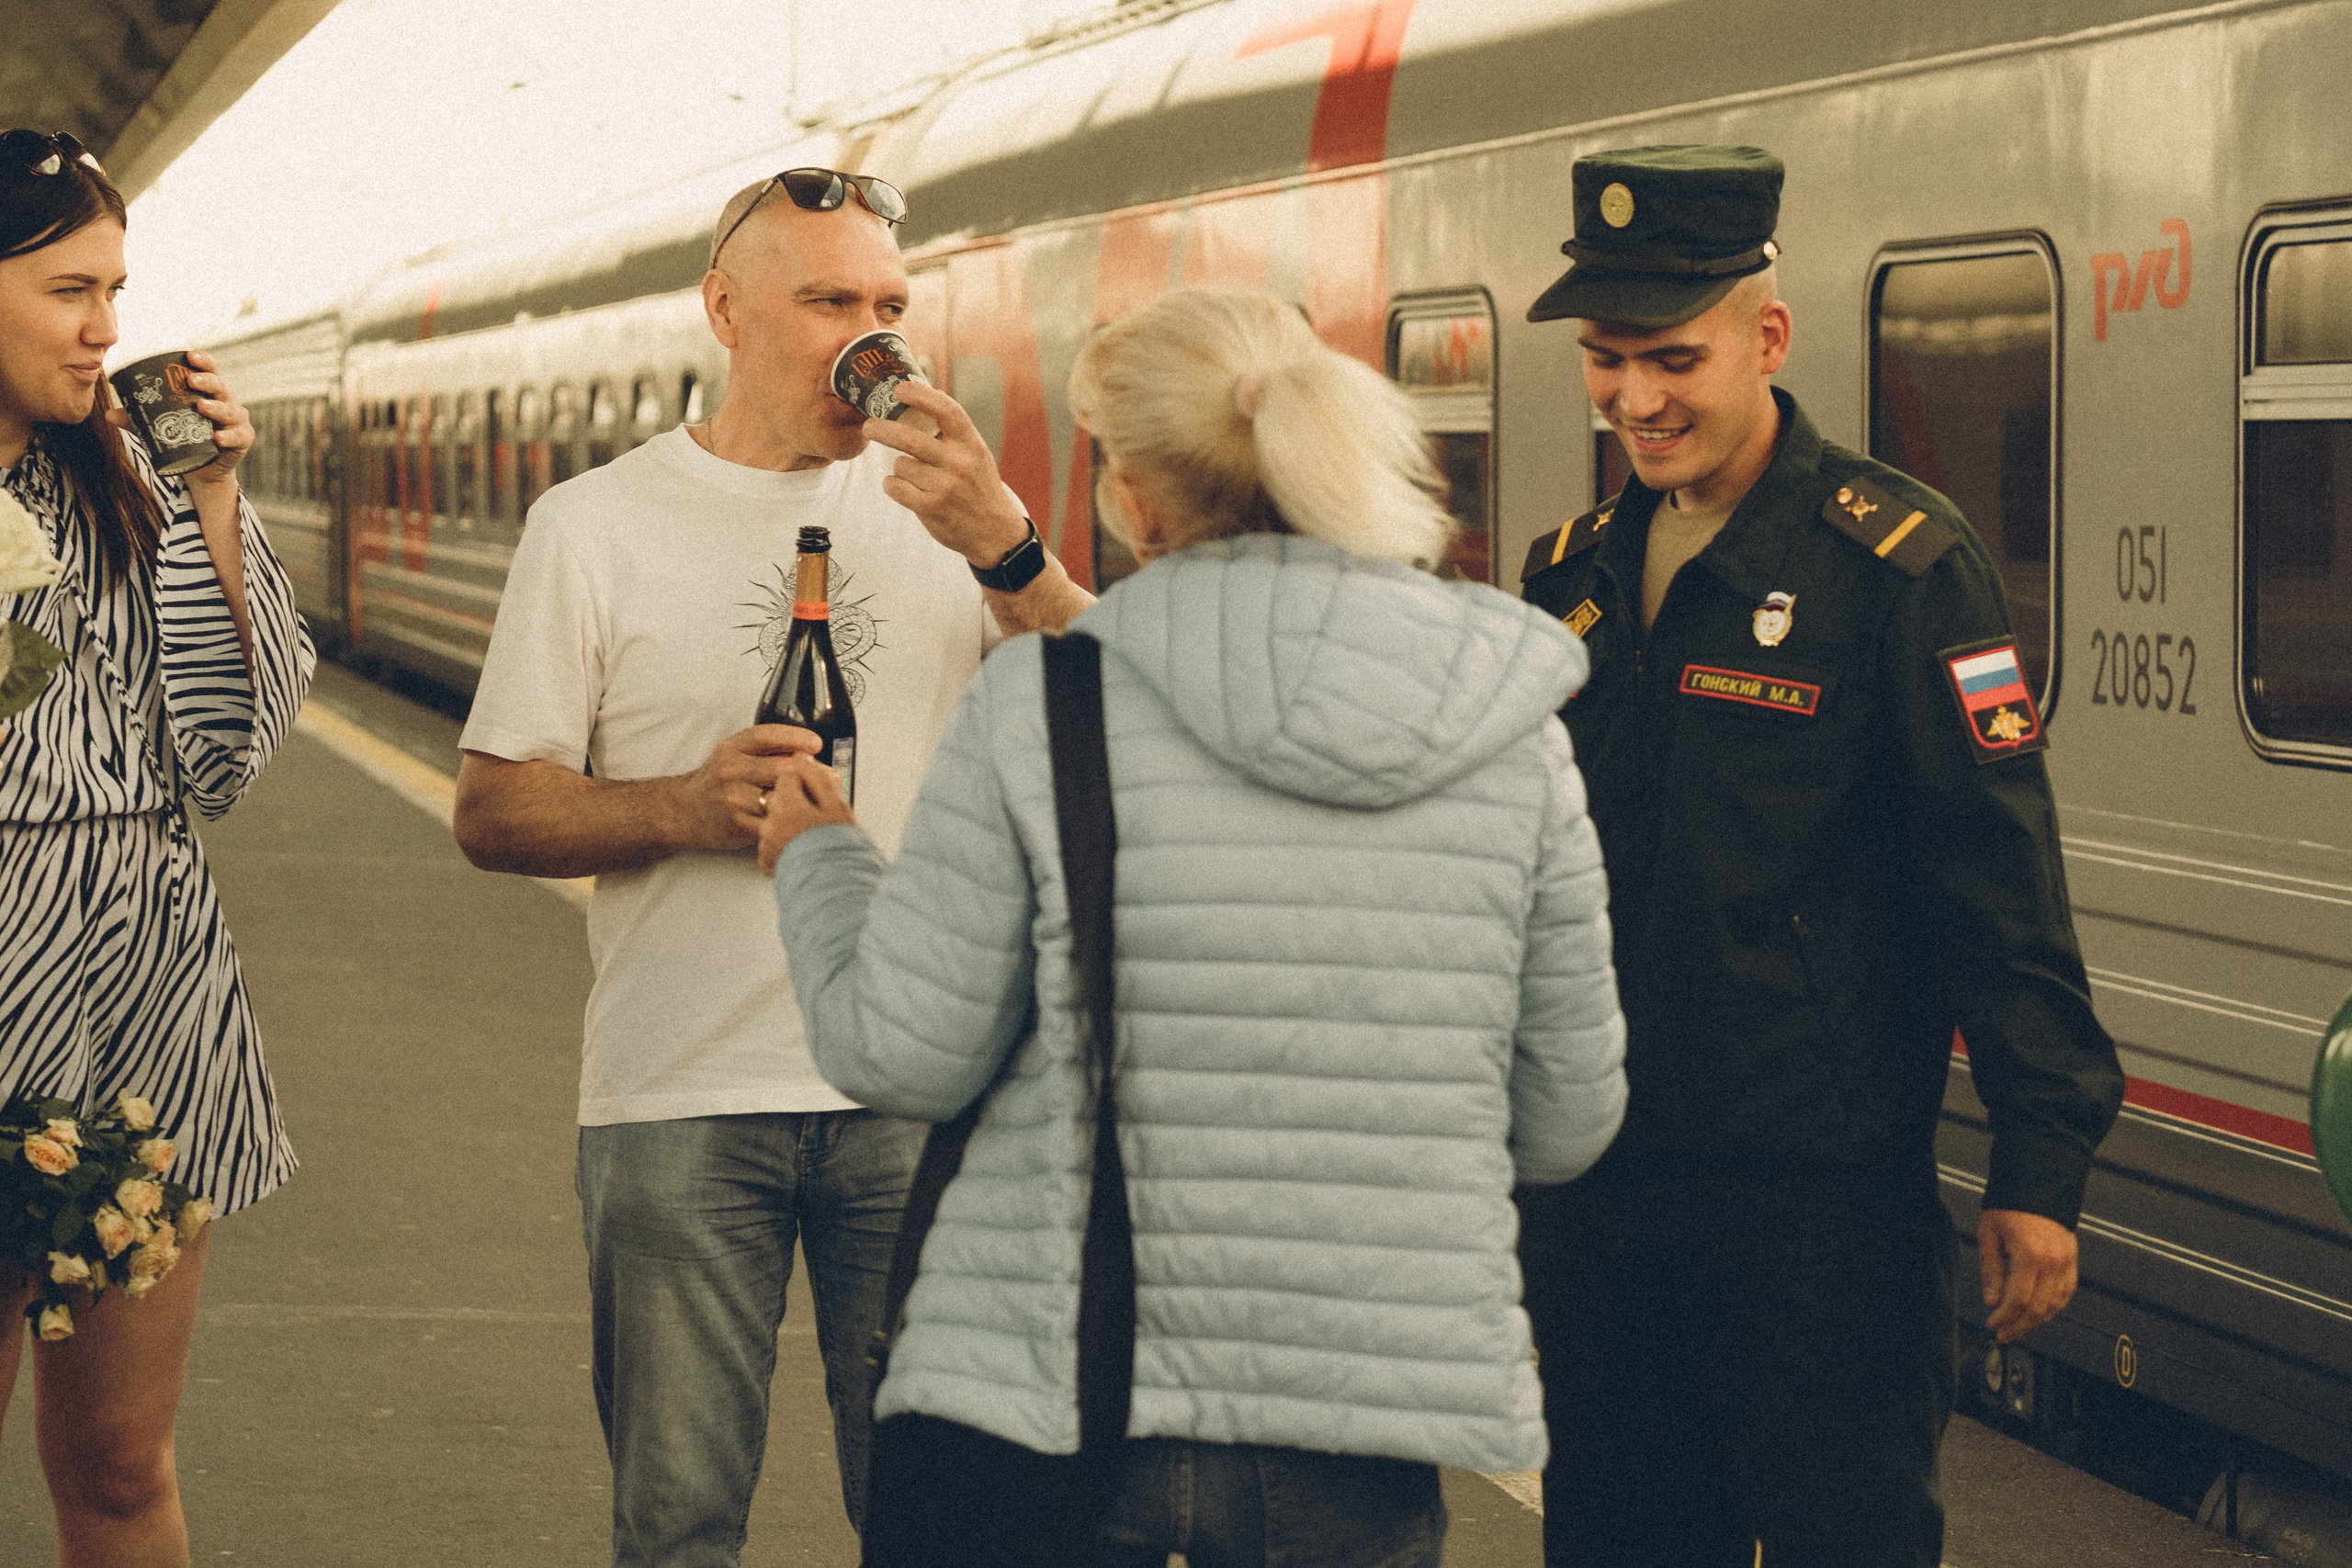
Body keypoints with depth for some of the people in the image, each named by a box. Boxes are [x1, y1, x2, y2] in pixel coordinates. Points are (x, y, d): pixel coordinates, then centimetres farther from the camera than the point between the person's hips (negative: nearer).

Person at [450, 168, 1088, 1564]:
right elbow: (492, 812, 2)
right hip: (682, 1099, -1)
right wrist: (685, 807, -15)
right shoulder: (599, 524, 4)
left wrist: (1007, 547, -16)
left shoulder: (941, 500, 10)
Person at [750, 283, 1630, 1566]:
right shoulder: (1513, 732, 1)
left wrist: (817, 860, 14)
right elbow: (1567, 1119, 5)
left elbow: (900, 1058, -5)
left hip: (1049, 1409, -2)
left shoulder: (1033, 705, -8)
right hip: (1360, 1449, 2)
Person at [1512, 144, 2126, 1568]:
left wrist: (2043, 1158, -17)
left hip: (1822, 1185, -6)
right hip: (1598, 1175, 6)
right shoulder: (1577, 570, 10)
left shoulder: (1896, 565, -10)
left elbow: (2001, 878, -13)